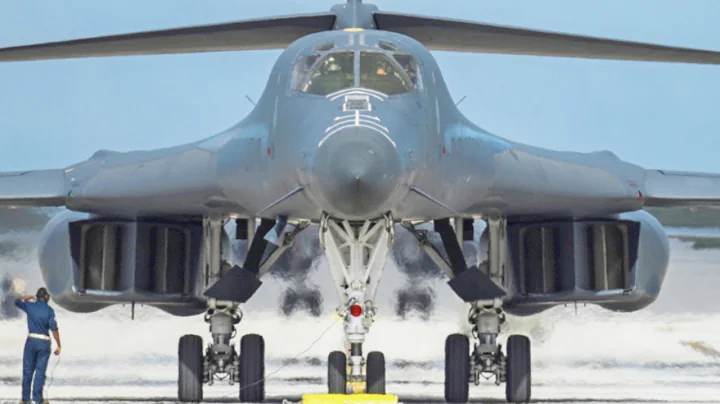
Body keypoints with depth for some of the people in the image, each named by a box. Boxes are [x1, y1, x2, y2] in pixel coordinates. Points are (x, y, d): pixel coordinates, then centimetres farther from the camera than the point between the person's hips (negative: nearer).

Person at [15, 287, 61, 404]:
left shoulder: (30, 306, 1)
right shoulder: (49, 310, -5)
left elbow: (17, 301, 22)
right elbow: (54, 328, -12)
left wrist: (30, 297, 29)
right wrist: (59, 345, -7)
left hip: (31, 341, 2)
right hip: (44, 342, -1)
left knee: (28, 370, 8)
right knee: (40, 371, 1)